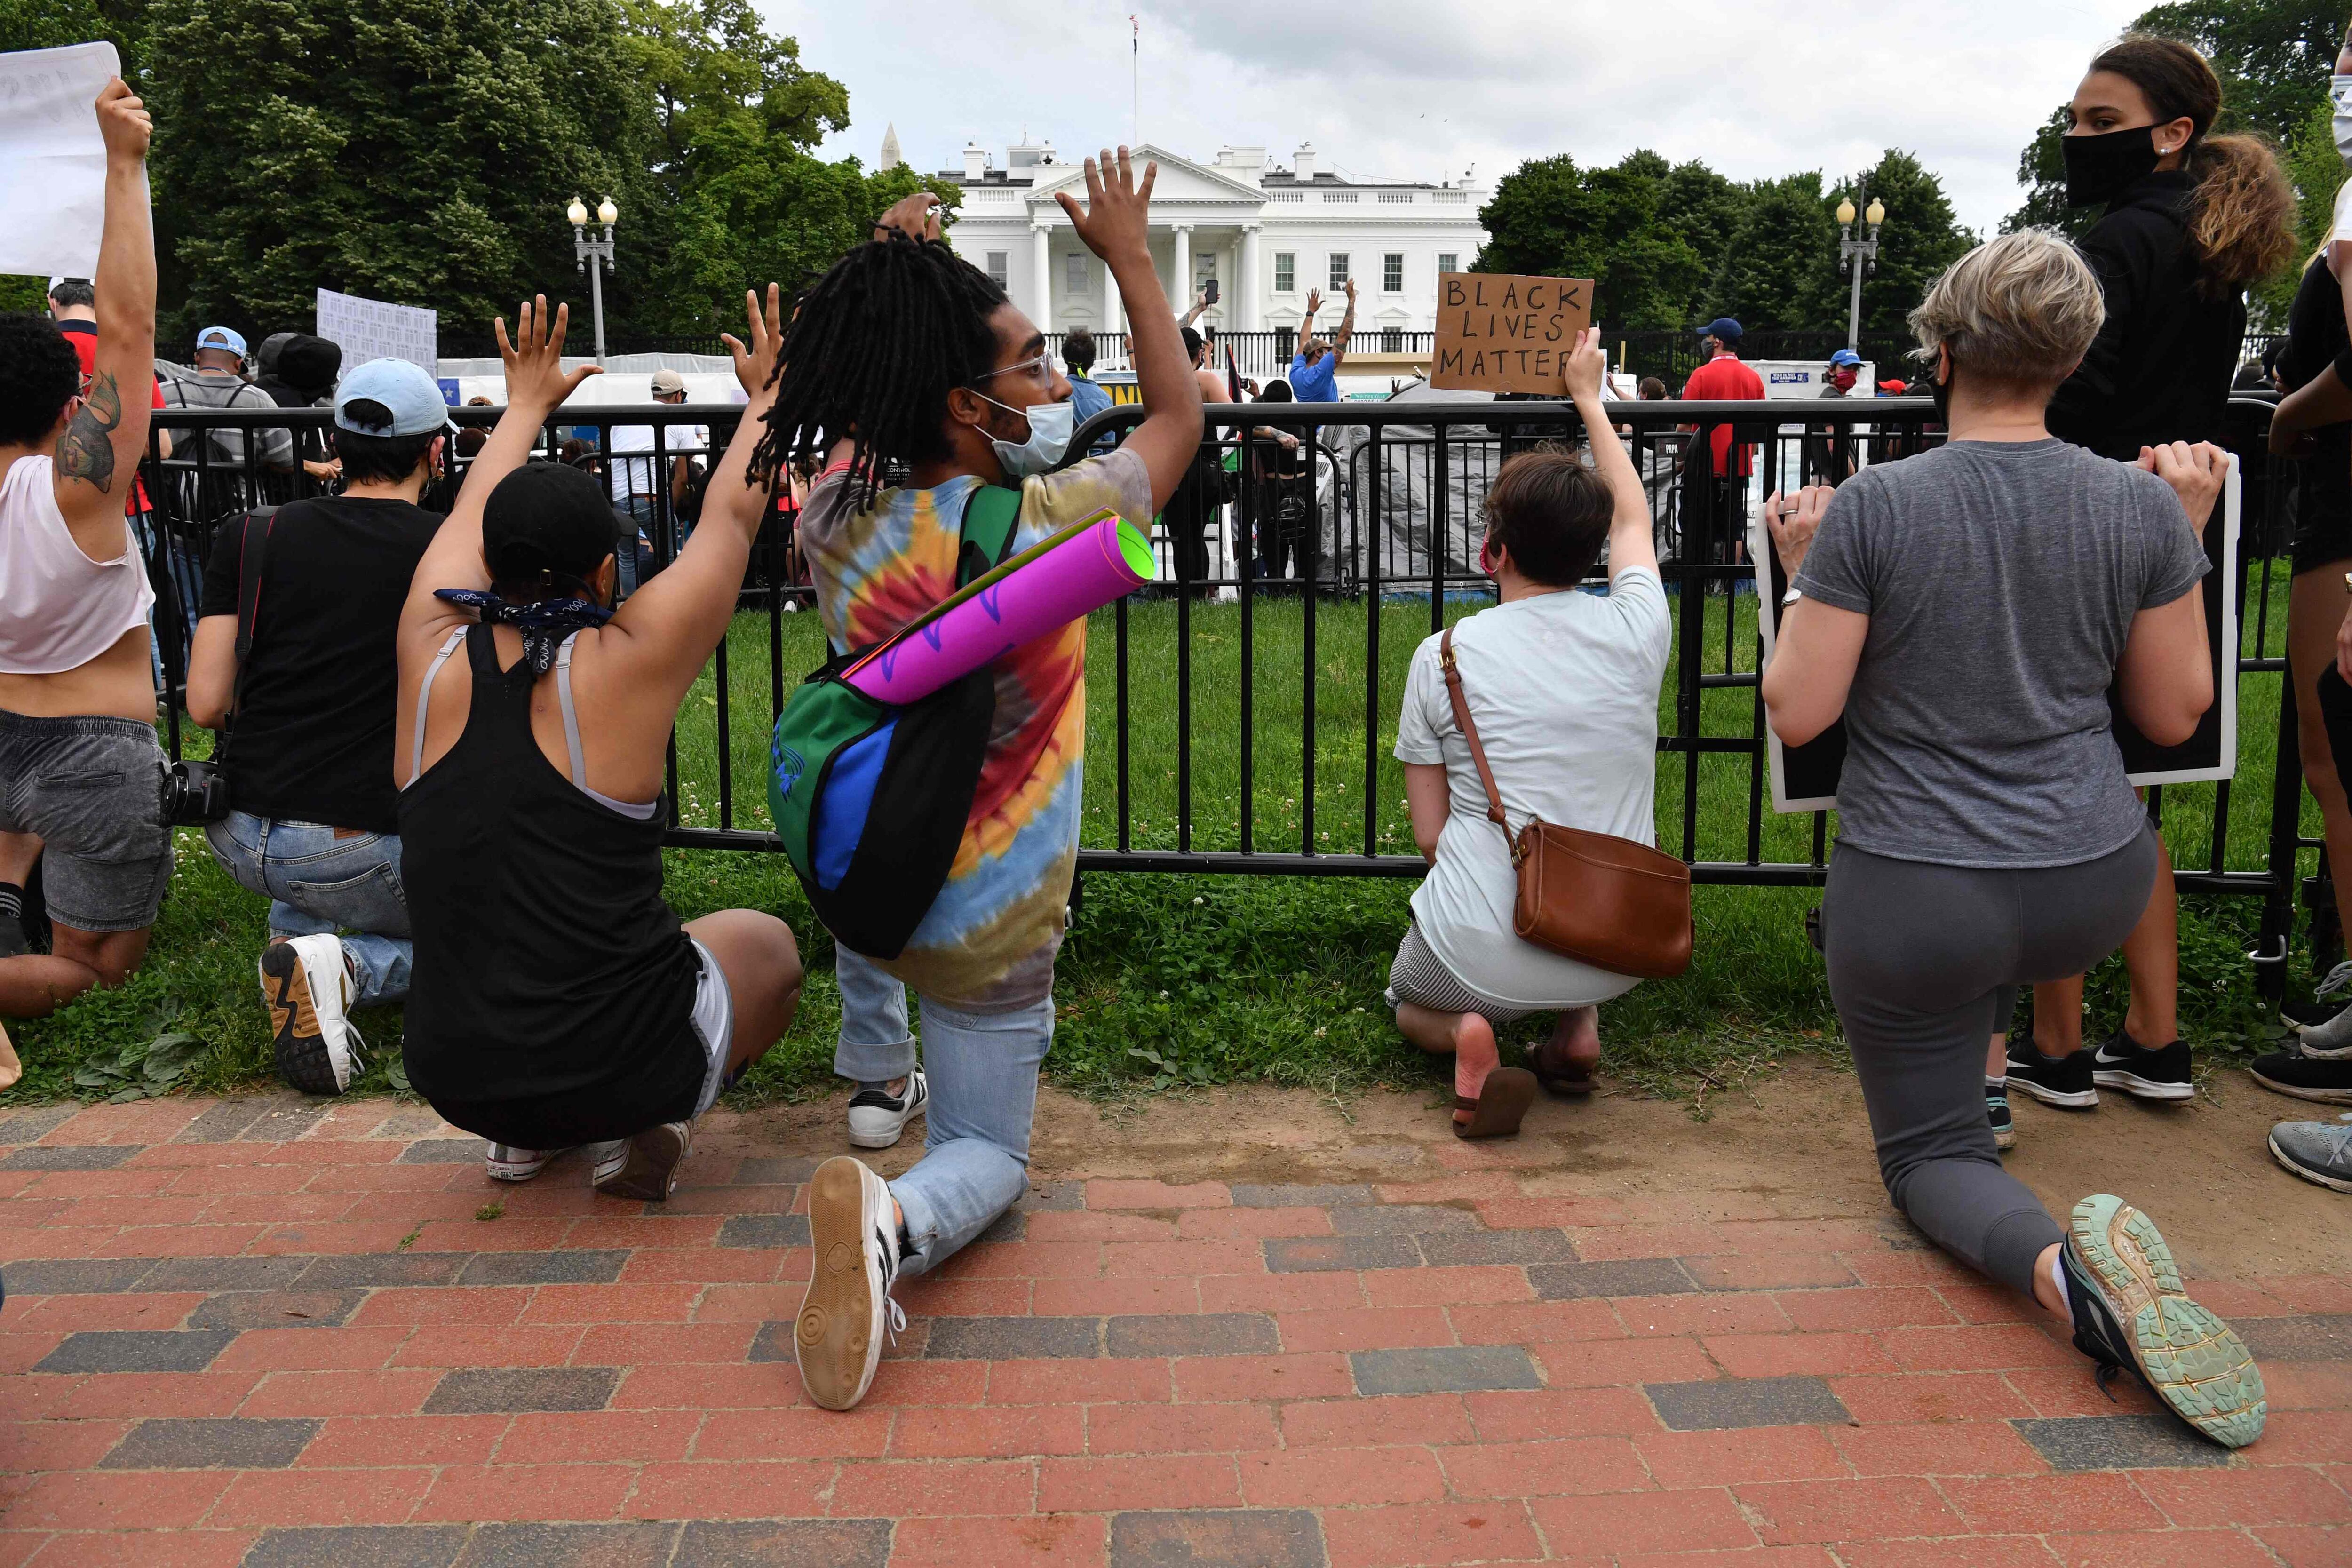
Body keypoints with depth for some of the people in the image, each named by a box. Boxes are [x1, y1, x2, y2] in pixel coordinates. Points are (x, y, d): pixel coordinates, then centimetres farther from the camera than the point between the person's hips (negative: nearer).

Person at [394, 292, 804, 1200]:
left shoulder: (433, 657, -4)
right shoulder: (623, 670, -13)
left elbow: (474, 512, 16)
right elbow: (732, 517, 2)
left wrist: (527, 403, 34)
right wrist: (766, 394, 19)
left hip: (453, 1076, 5)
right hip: (619, 1068, -5)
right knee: (767, 944, 26)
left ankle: (523, 1136, 22)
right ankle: (638, 1127, 4)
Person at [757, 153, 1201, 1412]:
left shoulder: (839, 521, -12)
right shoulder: (1044, 523, -22)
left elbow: (846, 418, 15)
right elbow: (1179, 419, -1)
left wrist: (891, 270, 16)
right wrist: (1129, 258, 7)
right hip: (986, 930, -5)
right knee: (987, 1156, 11)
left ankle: (875, 1073, 46)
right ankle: (890, 1220, -24)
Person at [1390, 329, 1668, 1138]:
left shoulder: (1443, 655, -8)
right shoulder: (1635, 630, -3)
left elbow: (1430, 833, -3)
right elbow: (1632, 520, 20)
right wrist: (1589, 398, 32)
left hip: (1480, 954, -3)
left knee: (1409, 999, 32)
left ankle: (1462, 1030, -4)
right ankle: (1581, 1020, 11)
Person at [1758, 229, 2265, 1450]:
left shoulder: (1872, 508, -17)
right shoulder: (2142, 507, -6)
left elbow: (1796, 713, -13)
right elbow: (2175, 715, 5)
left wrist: (1802, 575, 2)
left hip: (1917, 905, -4)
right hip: (2097, 890, 4)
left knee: (1928, 1153, 11)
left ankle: (2060, 1262, -18)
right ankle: (1980, 1063, 49)